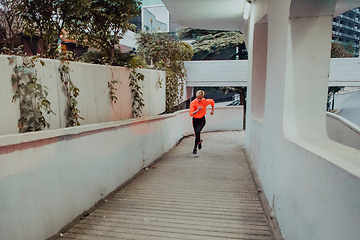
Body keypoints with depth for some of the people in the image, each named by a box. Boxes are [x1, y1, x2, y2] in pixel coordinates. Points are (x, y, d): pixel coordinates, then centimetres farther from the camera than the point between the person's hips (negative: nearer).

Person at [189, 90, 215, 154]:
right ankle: (199, 141, 49)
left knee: (197, 131, -22)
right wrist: (197, 110, -36)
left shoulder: (205, 101, -15)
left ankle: (195, 148, -11)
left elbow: (212, 101, 7)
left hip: (202, 119, -2)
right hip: (195, 119, 2)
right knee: (196, 133, 13)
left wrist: (212, 110, 13)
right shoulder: (193, 103, -18)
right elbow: (191, 113, -22)